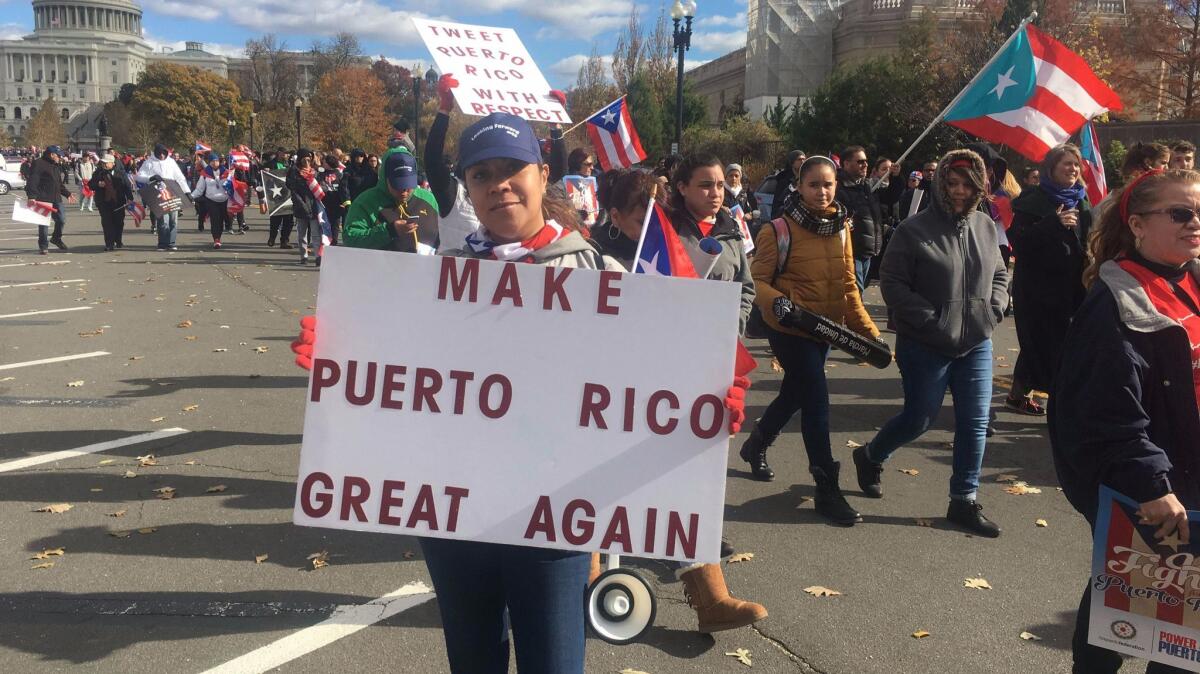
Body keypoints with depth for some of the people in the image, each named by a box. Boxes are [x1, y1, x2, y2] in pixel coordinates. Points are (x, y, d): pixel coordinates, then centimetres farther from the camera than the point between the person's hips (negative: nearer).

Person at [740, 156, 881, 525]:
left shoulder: (841, 228, 4)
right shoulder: (780, 230, -15)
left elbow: (848, 284, 8)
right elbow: (758, 280, -13)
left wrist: (868, 329, 3)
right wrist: (776, 302, -33)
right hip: (789, 329, -7)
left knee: (794, 394, 20)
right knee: (817, 399, -10)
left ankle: (756, 446, 47)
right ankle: (827, 489, 1)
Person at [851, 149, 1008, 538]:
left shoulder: (985, 227, 6)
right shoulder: (915, 229, -12)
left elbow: (999, 274, 19)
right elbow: (891, 281, -12)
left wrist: (993, 309, 3)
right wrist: (929, 318, -17)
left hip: (976, 344, 5)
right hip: (926, 346, -5)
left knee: (975, 423, 5)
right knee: (918, 419, 7)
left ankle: (964, 501, 18)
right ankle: (869, 457, 36)